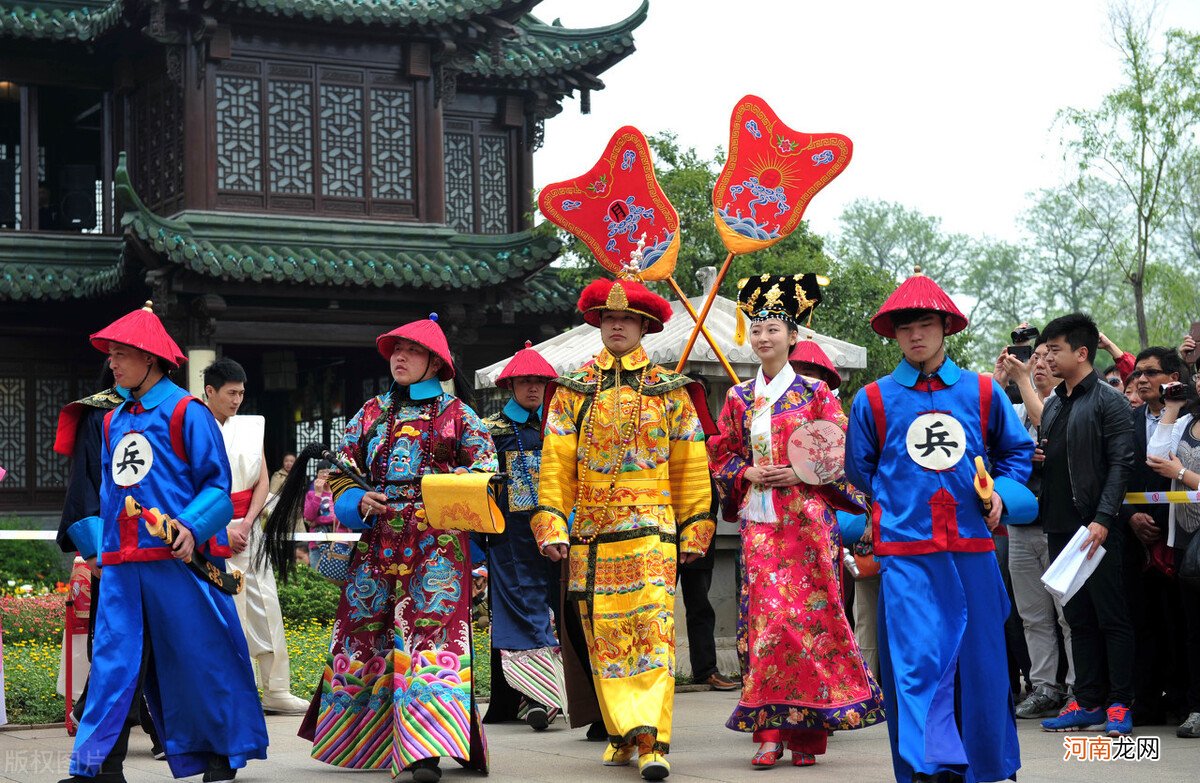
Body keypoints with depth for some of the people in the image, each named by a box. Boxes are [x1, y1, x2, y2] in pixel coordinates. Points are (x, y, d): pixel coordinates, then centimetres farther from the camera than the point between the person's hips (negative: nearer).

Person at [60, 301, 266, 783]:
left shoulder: (186, 413, -3)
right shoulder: (113, 422, 16)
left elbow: (216, 485, -5)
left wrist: (191, 526, -20)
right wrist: (97, 543, 14)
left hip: (178, 560, -5)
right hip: (121, 563, 6)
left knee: (199, 657, 1)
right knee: (113, 657, -1)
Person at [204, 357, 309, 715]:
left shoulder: (250, 427, 12)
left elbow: (262, 481, 11)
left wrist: (245, 524, -3)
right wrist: (223, 531, -13)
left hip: (248, 530, 6)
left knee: (266, 609, 5)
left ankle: (276, 691, 10)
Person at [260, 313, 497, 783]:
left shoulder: (456, 414, 6)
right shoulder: (372, 412, 15)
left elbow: (486, 468, 4)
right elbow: (340, 470, 15)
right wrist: (358, 501, -4)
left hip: (436, 544, -4)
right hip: (377, 542, 4)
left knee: (429, 633, -13)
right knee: (363, 634, 7)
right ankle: (358, 742, 22)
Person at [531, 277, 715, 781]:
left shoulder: (669, 390, 9)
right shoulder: (573, 389, 10)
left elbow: (691, 465, 10)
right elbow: (555, 461, 7)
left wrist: (694, 530, 7)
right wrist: (551, 524, -3)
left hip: (651, 529, -2)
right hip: (590, 532, 2)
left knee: (653, 630, -12)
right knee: (604, 635, 4)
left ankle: (652, 742, -16)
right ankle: (622, 734, 14)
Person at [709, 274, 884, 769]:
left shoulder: (814, 392, 3)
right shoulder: (739, 398, 12)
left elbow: (842, 451, 1)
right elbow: (721, 455, 16)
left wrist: (802, 474, -11)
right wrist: (747, 473, -3)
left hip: (807, 517, -2)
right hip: (758, 519, 3)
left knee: (809, 615, -5)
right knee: (764, 617, -5)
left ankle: (806, 732, 3)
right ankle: (770, 731, -4)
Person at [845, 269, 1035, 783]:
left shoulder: (982, 393, 7)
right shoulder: (873, 400, 4)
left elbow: (1017, 450, 19)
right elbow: (859, 470, 15)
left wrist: (1000, 491, 4)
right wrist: (896, 500, 6)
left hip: (972, 547, 2)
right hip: (905, 550, -2)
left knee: (981, 660, 7)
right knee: (916, 660, -9)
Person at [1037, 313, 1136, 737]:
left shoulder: (1108, 401, -5)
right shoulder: (1052, 405, 18)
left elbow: (1121, 463, -12)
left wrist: (1103, 519, -20)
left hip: (1097, 527, -7)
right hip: (1060, 526, 8)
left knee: (1111, 617, -3)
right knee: (1078, 619, 10)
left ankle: (1119, 705, 0)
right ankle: (1088, 702, 14)